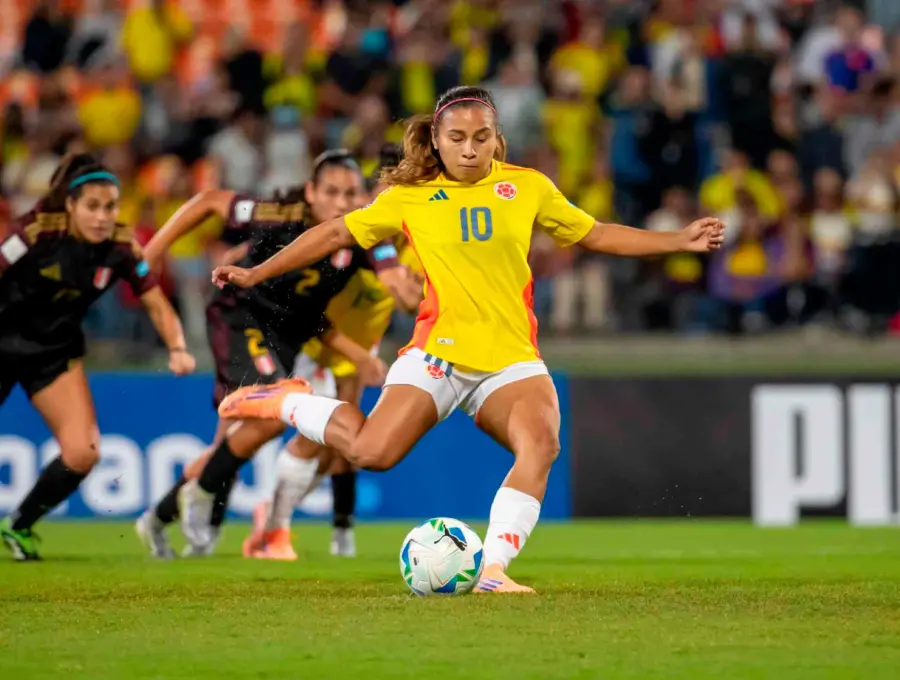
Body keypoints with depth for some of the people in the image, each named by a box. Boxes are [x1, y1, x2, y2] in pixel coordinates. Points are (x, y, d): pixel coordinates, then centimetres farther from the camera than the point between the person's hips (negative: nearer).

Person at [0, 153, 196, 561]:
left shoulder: (122, 248, -12)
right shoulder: (36, 232, -24)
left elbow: (156, 304, -5)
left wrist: (177, 348, -23)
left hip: (55, 352, 4)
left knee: (82, 452, -11)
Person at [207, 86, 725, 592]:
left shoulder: (526, 187, 9)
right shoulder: (409, 196, 5)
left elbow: (596, 235, 17)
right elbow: (338, 233, 11)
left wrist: (680, 241, 10)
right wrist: (256, 274, 10)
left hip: (512, 358, 2)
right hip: (438, 352, -2)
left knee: (541, 444, -28)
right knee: (372, 452, -19)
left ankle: (493, 570, -29)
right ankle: (289, 403, 11)